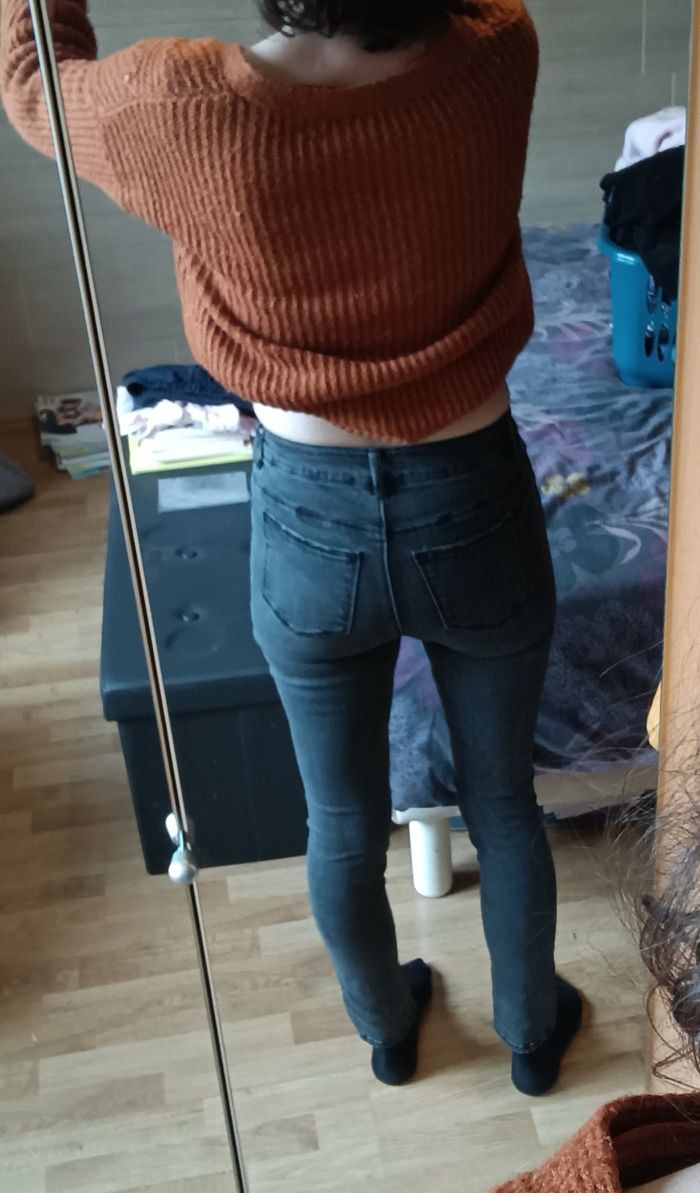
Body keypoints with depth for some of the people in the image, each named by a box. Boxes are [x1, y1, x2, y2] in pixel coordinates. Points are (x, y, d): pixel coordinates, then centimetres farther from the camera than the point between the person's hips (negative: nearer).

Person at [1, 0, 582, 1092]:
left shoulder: (181, 105, -19)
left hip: (309, 524, 0)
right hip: (473, 509, 1)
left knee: (344, 824, 23)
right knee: (503, 801, 24)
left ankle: (387, 1031, 51)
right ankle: (533, 1032, 49)